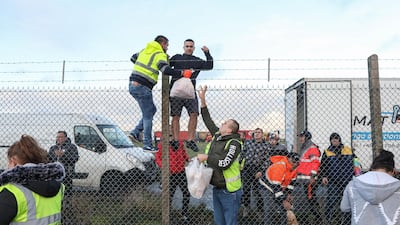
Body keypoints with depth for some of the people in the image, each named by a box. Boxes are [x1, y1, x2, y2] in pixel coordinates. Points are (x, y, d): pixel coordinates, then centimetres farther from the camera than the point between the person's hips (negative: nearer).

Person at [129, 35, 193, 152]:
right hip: (142, 87, -8)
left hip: (132, 84, 8)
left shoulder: (144, 50, 18)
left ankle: (135, 132, 16)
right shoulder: (160, 55, -6)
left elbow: (133, 58, 32)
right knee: (148, 116, 1)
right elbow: (166, 70, -23)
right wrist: (182, 73, -17)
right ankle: (147, 145, 7)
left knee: (151, 110, 20)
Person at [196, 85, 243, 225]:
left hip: (229, 191, -8)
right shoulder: (217, 135, 7)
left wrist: (206, 157, -20)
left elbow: (224, 163, -29)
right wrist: (202, 99, 11)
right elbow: (208, 120, 14)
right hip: (216, 189, 8)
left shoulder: (234, 143, -17)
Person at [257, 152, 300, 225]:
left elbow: (292, 180, 6)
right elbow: (276, 187, -34)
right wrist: (283, 201, -31)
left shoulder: (293, 166, -10)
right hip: (268, 187, -8)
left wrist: (289, 194, -2)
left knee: (282, 209, 11)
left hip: (280, 188, 8)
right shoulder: (279, 166, -35)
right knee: (270, 212, -16)